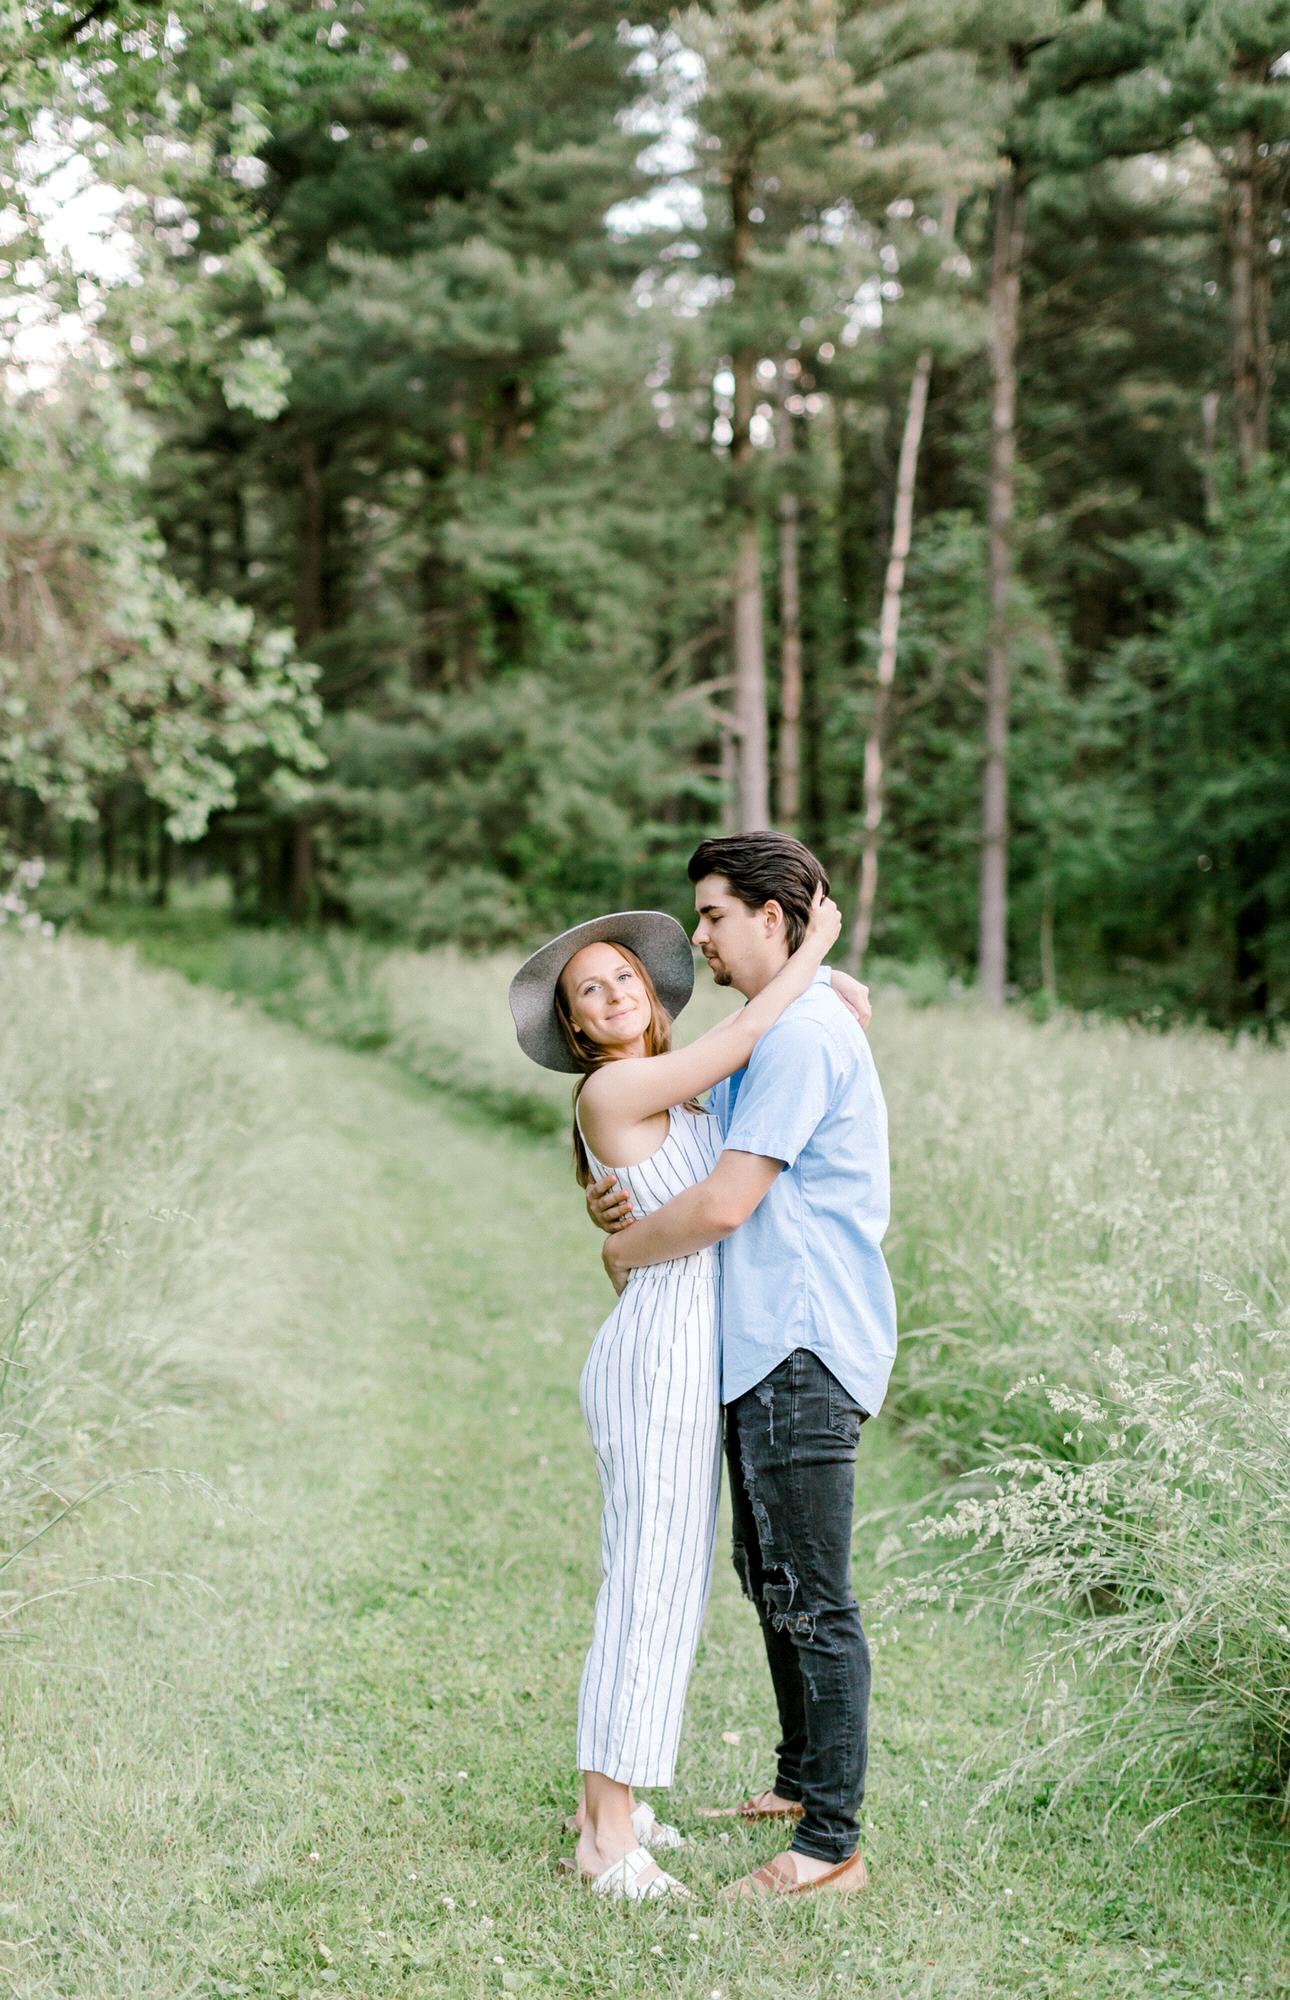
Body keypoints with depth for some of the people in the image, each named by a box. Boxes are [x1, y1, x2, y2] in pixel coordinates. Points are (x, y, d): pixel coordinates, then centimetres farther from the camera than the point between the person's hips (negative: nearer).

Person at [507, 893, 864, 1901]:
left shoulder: (675, 1097, 15)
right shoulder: (614, 1088, -10)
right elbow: (740, 1039, -18)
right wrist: (813, 944, -5)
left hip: (686, 1355, 9)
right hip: (662, 1356, -9)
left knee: (653, 1582, 13)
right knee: (656, 1586, -8)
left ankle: (605, 1803, 21)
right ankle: (612, 1840, -3)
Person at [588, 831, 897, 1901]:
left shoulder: (804, 1033, -16)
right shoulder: (768, 1033, 18)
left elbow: (725, 1206, -21)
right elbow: (715, 1181, 20)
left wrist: (629, 1250, -4)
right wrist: (624, 1202, -1)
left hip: (805, 1351, -11)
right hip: (764, 1344, 11)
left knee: (811, 1599, -5)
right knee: (769, 1577, 20)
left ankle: (832, 1843, 3)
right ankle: (802, 1782, 34)